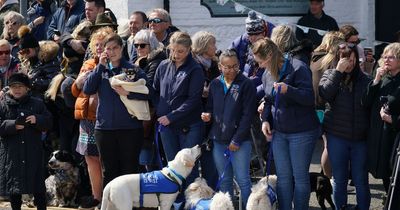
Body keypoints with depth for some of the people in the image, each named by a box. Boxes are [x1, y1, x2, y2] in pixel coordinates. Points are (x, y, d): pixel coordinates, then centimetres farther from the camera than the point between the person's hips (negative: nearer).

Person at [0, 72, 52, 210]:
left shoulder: (37, 104, 9)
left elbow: (48, 122, 4)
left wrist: (37, 120, -15)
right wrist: (12, 125, -19)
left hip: (33, 151, 0)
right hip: (11, 152, 0)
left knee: (38, 184, 1)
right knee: (14, 185, 4)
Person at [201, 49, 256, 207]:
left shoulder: (246, 84, -5)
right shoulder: (215, 84, 8)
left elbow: (248, 114, -8)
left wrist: (237, 140, -12)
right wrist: (207, 115, -5)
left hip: (240, 141, -4)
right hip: (219, 140, 4)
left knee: (242, 180, -4)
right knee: (224, 180, 11)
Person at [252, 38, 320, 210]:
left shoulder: (297, 68, -14)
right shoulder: (269, 73, 8)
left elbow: (310, 97, -20)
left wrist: (288, 90, -35)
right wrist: (265, 120, 3)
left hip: (301, 133, -7)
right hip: (279, 132, 7)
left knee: (300, 176, 0)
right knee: (283, 177, 9)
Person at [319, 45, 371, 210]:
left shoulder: (364, 79, 3)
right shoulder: (330, 75, 4)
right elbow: (325, 94, -15)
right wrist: (338, 71, -15)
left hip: (360, 136, 0)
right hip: (337, 135, 0)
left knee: (361, 180, 3)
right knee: (339, 179, 9)